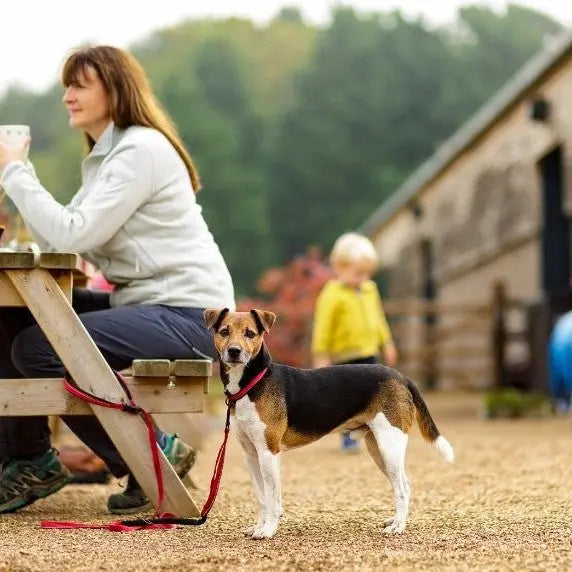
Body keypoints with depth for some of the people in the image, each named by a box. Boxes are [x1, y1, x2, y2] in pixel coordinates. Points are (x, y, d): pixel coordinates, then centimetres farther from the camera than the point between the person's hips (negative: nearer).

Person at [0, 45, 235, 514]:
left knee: (38, 348, -20)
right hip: (142, 302, 10)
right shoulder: (104, 156, 16)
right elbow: (56, 238, 8)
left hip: (188, 315, -10)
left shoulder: (141, 149, -15)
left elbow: (75, 235, -22)